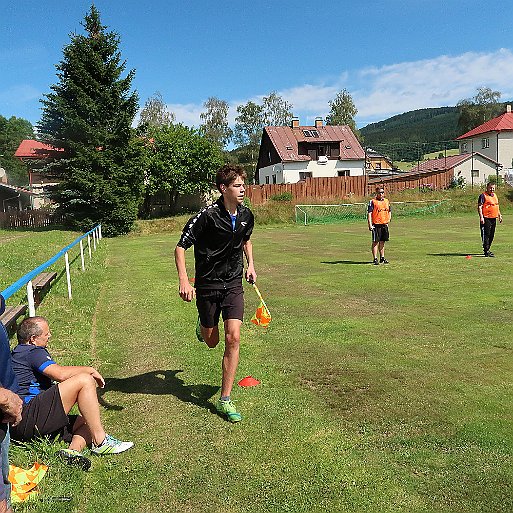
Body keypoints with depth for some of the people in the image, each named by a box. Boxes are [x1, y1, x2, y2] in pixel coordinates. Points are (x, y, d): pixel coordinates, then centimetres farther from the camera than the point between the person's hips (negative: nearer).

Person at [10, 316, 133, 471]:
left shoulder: (19, 352, 24)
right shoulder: (33, 352, -9)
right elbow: (61, 374, -24)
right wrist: (90, 370, -8)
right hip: (26, 416, -11)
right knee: (84, 380, -20)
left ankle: (73, 451, -18)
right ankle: (100, 441, -18)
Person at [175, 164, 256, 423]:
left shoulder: (246, 215, 0)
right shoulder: (208, 215, -18)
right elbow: (181, 247, -16)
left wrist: (250, 264, 12)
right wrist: (183, 280, -29)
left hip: (234, 284, 3)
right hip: (208, 285, -3)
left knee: (233, 338, -9)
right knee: (211, 341, 11)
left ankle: (225, 400, 3)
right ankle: (202, 325, 52)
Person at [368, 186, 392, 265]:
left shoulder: (387, 201, 13)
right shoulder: (372, 201, -5)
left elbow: (389, 211, 25)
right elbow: (369, 213, -9)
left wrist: (388, 220, 10)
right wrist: (370, 224, -17)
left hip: (385, 225, 5)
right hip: (376, 225, -5)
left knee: (382, 242, 13)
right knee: (375, 242, -3)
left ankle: (382, 258, 22)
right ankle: (375, 259, 2)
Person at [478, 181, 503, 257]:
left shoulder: (495, 195, 18)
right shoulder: (483, 196, -7)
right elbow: (479, 207, -13)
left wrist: (499, 215, 24)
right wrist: (481, 217, -21)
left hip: (494, 218, 8)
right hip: (486, 219, -8)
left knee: (491, 235, 12)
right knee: (486, 235, -8)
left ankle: (487, 250, 21)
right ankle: (486, 251, -7)